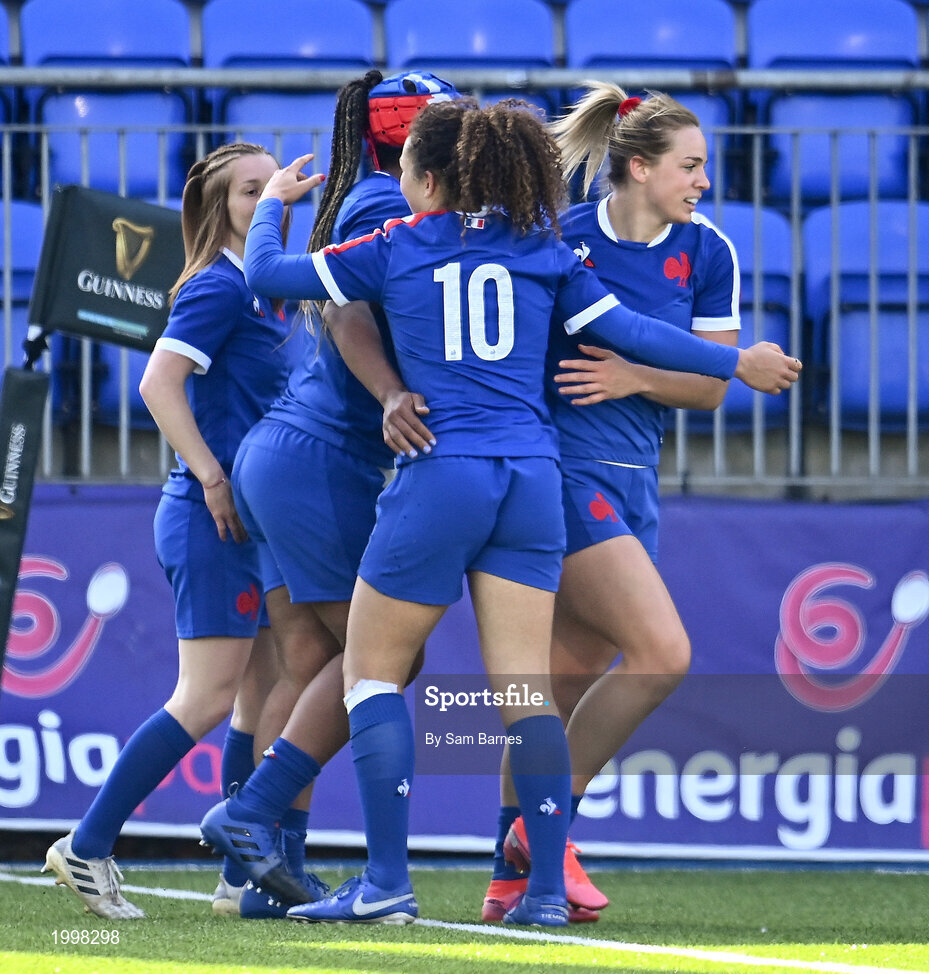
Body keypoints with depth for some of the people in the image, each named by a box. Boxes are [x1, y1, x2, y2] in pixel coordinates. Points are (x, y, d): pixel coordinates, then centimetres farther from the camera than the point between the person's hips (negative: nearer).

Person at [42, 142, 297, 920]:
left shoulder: (265, 292, 16)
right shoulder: (219, 286, -11)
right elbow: (158, 383, -20)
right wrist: (212, 479, -19)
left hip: (250, 519, 9)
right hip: (212, 519, -9)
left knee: (264, 696, 7)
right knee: (208, 698, -11)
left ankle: (245, 875, 10)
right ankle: (87, 848, -6)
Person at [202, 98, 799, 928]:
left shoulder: (396, 248, 3)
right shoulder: (541, 249, 10)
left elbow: (266, 272, 8)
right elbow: (627, 330, 13)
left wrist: (274, 202, 28)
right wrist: (735, 362, 25)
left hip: (441, 476, -4)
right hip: (533, 479, 4)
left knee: (372, 672, 7)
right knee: (524, 687, 3)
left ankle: (386, 882, -1)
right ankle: (547, 888, -3)